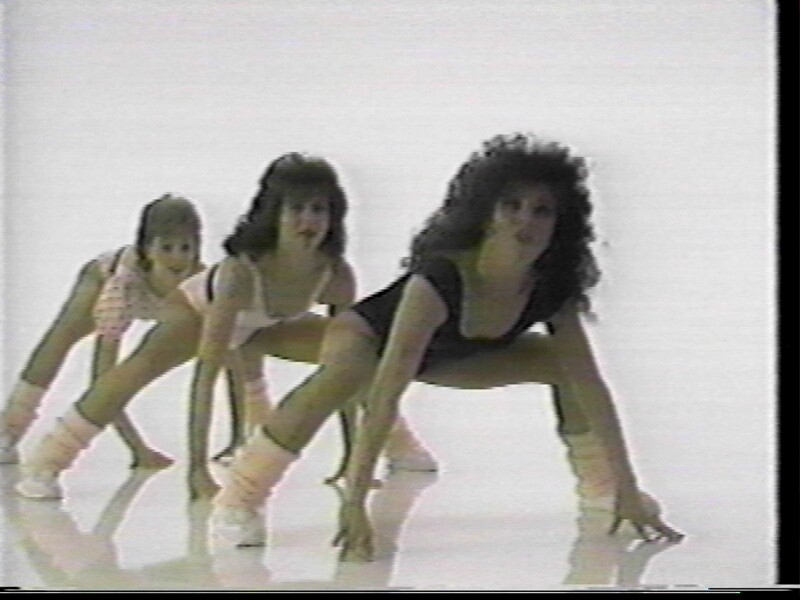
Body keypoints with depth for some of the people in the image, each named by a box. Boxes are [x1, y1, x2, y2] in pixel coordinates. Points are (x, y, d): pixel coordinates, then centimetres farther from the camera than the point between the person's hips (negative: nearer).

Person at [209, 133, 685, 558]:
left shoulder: (552, 290, -25)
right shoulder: (439, 279, -42)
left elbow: (590, 384, -18)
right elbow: (386, 392, -47)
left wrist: (627, 489, -19)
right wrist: (355, 502, -53)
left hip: (445, 357, 6)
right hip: (370, 334, -6)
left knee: (562, 362, -6)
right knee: (341, 377, -41)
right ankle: (240, 499, -38)